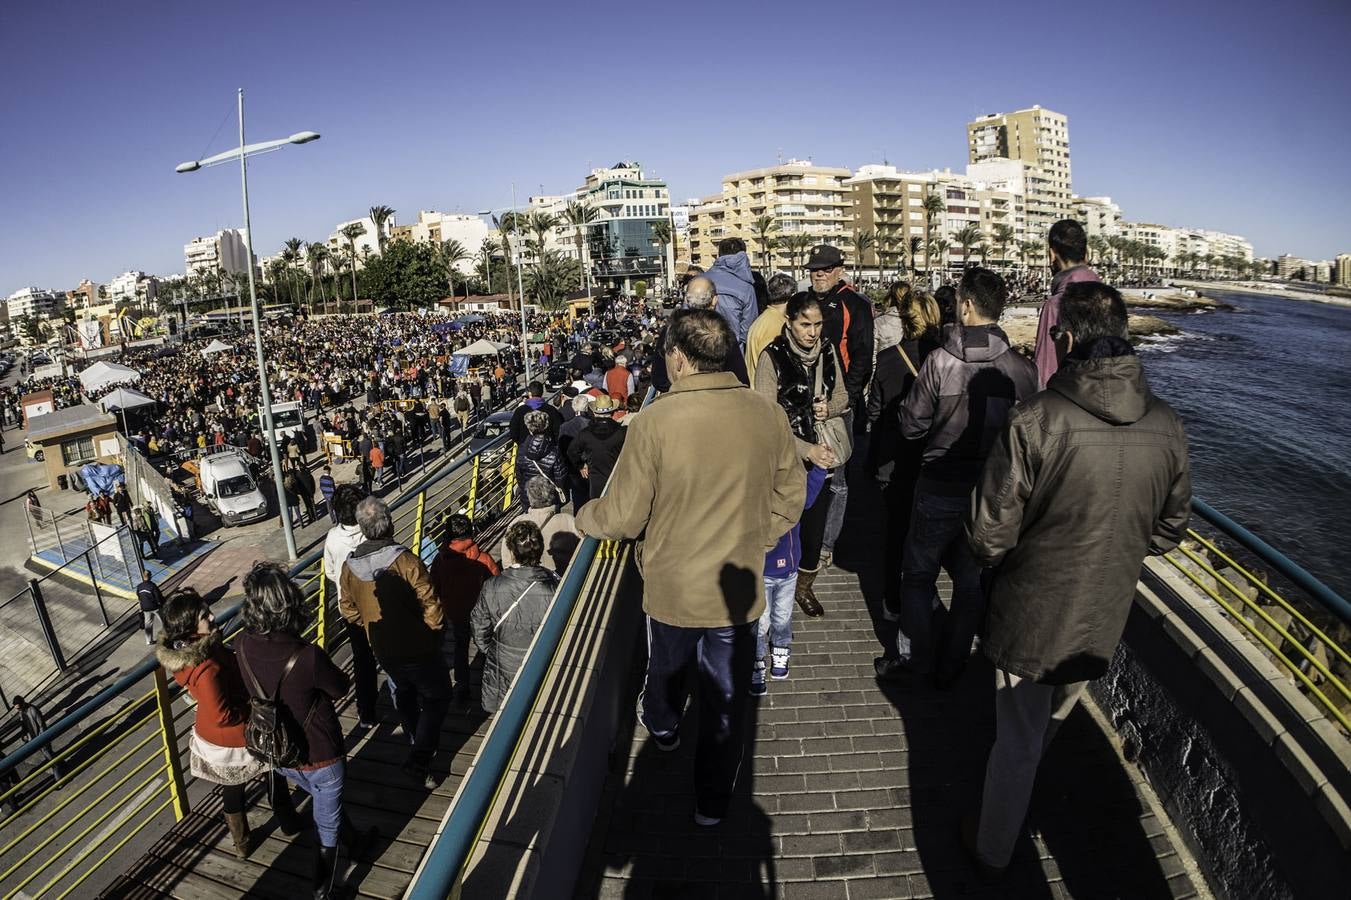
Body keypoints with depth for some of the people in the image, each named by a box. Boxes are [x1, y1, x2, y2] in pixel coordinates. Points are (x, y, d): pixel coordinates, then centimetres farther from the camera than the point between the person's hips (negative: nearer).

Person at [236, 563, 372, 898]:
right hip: (318, 757, -6)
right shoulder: (308, 656, -36)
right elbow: (340, 689, -14)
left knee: (326, 801, 33)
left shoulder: (242, 645, -20)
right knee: (327, 827, 20)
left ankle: (354, 841, 57)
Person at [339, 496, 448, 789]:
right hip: (416, 647, -6)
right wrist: (434, 631, -3)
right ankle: (420, 761, 7)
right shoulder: (405, 560, -27)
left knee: (404, 692, 28)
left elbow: (348, 610, 5)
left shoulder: (350, 565, -9)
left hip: (382, 649, 6)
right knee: (437, 697, 12)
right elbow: (431, 605, -23)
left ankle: (420, 742, 45)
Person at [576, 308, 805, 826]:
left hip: (671, 587, -1)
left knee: (667, 668, 30)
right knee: (725, 698, 19)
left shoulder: (656, 421, -23)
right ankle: (713, 801, 39)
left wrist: (582, 519, 6)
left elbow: (623, 516, -15)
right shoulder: (768, 414, -13)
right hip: (737, 589, 1)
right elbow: (790, 498, -1)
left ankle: (663, 729, 61)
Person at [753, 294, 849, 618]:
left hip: (826, 454, 5)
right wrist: (807, 450, -23)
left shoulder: (827, 350, 1)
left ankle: (805, 585, 37)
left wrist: (829, 408, -9)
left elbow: (842, 395, 14)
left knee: (816, 524, 14)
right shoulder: (772, 357, -15)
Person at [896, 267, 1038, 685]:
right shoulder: (1023, 369, -10)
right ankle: (951, 666, 31)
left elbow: (911, 426, -12)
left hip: (940, 490, -3)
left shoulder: (940, 361, -18)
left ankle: (915, 662, 27)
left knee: (918, 576, 17)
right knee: (971, 582, 19)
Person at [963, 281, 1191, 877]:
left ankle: (992, 851, 39)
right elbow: (1168, 531, 6)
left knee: (1017, 738, 14)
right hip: (1105, 621, 5)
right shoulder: (1168, 427, -8)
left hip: (1033, 615, -5)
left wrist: (990, 558, 1)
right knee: (1051, 724, 28)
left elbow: (990, 536, -21)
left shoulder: (1036, 419, -25)